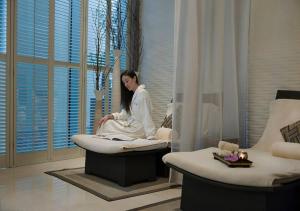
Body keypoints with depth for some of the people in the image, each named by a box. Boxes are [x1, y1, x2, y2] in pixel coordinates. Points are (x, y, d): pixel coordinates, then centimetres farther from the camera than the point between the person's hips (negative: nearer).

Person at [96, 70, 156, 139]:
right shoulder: (131, 95, 15)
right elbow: (125, 114, 8)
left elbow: (146, 117, -21)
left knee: (108, 126, -9)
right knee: (107, 123, 0)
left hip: (138, 130, -8)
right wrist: (109, 116, -6)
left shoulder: (142, 93, -14)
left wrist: (150, 136, -26)